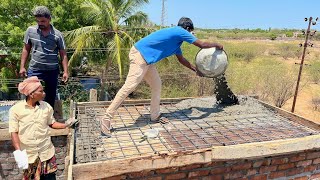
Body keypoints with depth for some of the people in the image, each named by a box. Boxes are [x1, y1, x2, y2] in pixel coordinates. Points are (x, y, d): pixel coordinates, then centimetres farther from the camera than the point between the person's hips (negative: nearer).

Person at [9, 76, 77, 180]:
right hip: (28, 155, -2)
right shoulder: (16, 109, -10)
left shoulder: (46, 107, -2)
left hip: (46, 152, 2)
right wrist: (18, 152, -16)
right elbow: (14, 132, -8)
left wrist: (66, 125, -5)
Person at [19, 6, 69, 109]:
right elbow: (26, 49, 10)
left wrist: (65, 72, -8)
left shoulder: (57, 35, -5)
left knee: (50, 98, 11)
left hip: (52, 71, 0)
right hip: (34, 70, 1)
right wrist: (22, 67, 4)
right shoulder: (30, 31, 1)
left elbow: (63, 54, -1)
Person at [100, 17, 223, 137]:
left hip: (146, 59, 10)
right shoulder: (180, 32, -4)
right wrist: (217, 45, 15)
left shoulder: (176, 39, 23)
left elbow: (181, 59, 35)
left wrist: (196, 70, 40)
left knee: (156, 85, 14)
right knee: (129, 87, -14)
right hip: (140, 55, -10)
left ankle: (155, 116, 24)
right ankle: (106, 120, -11)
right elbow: (202, 45, -3)